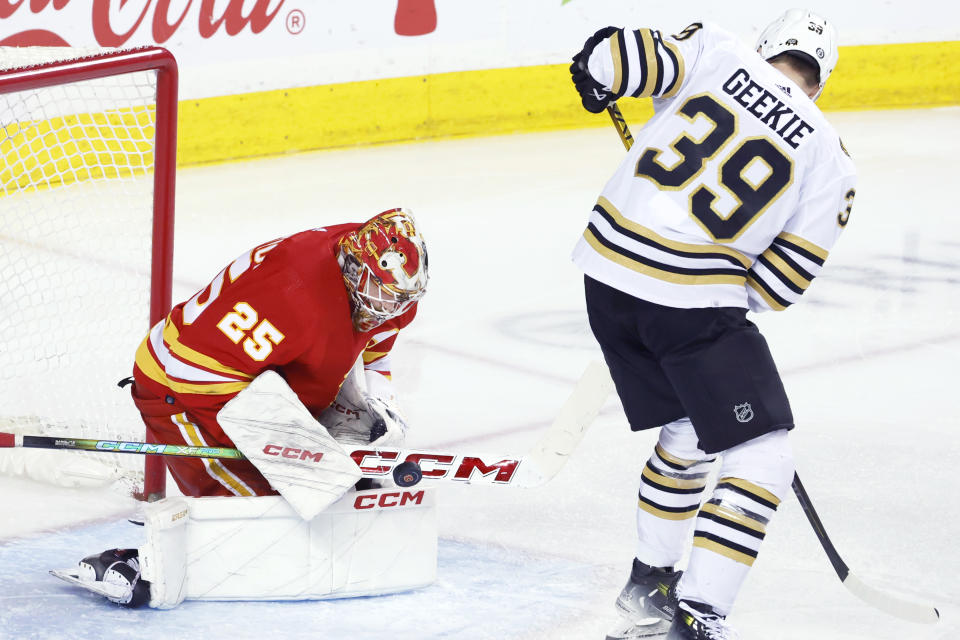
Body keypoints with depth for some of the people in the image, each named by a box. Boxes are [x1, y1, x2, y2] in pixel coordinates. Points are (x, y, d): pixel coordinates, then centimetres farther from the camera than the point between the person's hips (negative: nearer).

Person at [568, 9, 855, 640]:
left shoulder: (719, 51, 4)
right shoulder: (832, 162, 2)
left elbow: (613, 62, -5)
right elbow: (780, 284, 1)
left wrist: (597, 69, 17)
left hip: (608, 268, 6)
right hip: (696, 303, -6)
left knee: (689, 431, 26)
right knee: (763, 458, 4)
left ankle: (649, 583, 38)